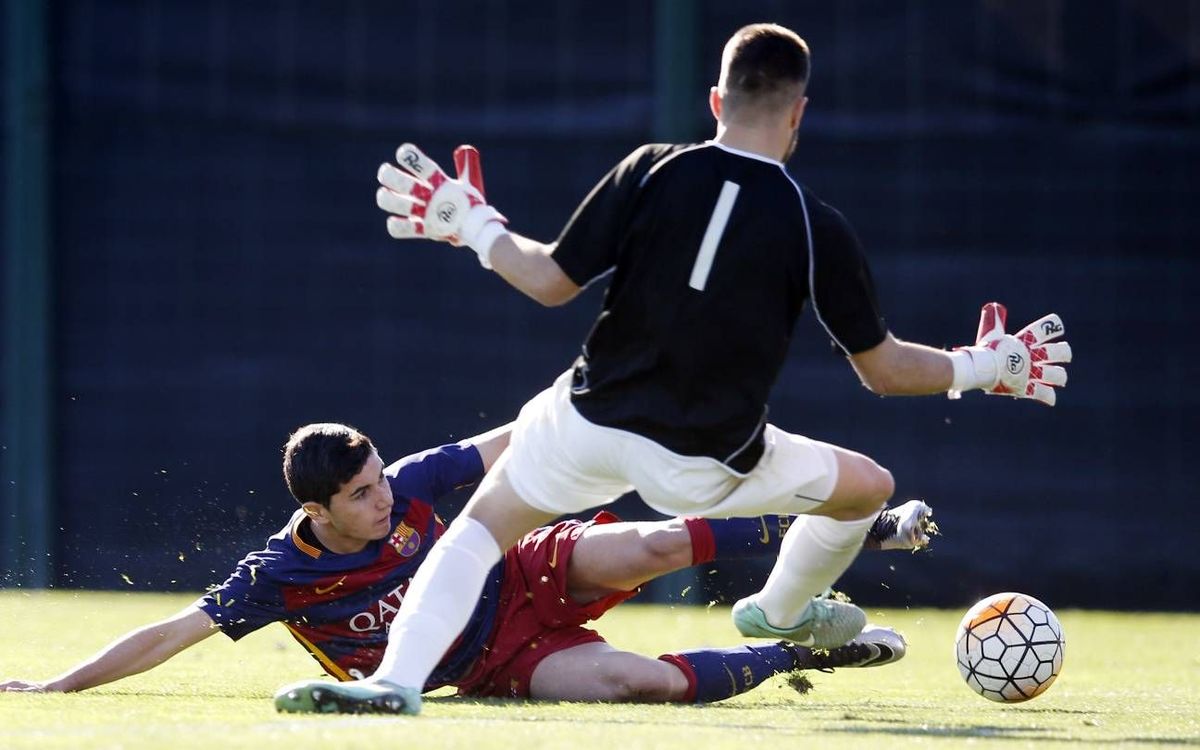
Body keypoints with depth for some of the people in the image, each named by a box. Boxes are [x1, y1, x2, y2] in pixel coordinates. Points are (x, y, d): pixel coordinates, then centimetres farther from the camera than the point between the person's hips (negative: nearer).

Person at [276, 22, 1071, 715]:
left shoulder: (650, 171, -6)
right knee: (870, 488, 24)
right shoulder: (819, 229, -7)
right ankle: (781, 613, 51)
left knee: (481, 529, 19)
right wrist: (983, 369, 16)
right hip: (702, 470, -1)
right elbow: (883, 368, 0)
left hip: (589, 424, 1)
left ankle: (397, 677, -4)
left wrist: (475, 226, 14)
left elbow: (551, 281, -3)